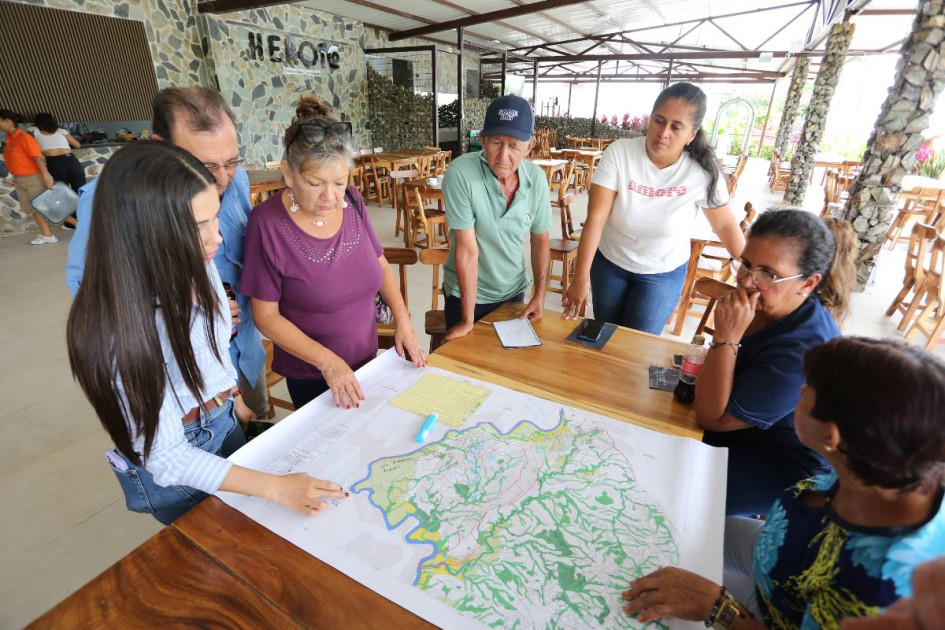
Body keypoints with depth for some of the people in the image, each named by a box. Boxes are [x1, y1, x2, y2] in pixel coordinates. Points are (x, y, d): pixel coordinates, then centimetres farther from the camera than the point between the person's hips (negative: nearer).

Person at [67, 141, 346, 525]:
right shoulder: (121, 331, -34)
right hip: (172, 467, -5)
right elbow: (166, 458, -28)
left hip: (224, 420, 6)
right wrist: (275, 487, -33)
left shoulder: (200, 267, -15)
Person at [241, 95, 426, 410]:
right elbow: (266, 315, -16)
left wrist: (402, 320, -8)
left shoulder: (352, 201, -9)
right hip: (310, 375, -4)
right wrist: (328, 361, -22)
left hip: (365, 357, 4)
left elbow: (380, 265, 3)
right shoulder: (268, 222, -21)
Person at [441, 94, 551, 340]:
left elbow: (540, 239, 1)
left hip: (514, 290, 4)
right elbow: (467, 249, -25)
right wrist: (468, 319, -20)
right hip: (467, 293, -4)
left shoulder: (536, 178, -11)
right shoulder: (460, 174, -24)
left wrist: (539, 295, -1)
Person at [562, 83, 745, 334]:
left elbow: (725, 224, -4)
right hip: (609, 263, 1)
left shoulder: (703, 172, -17)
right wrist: (580, 278, -29)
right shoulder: (619, 153, -21)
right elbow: (595, 218, -25)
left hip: (663, 274, 0)